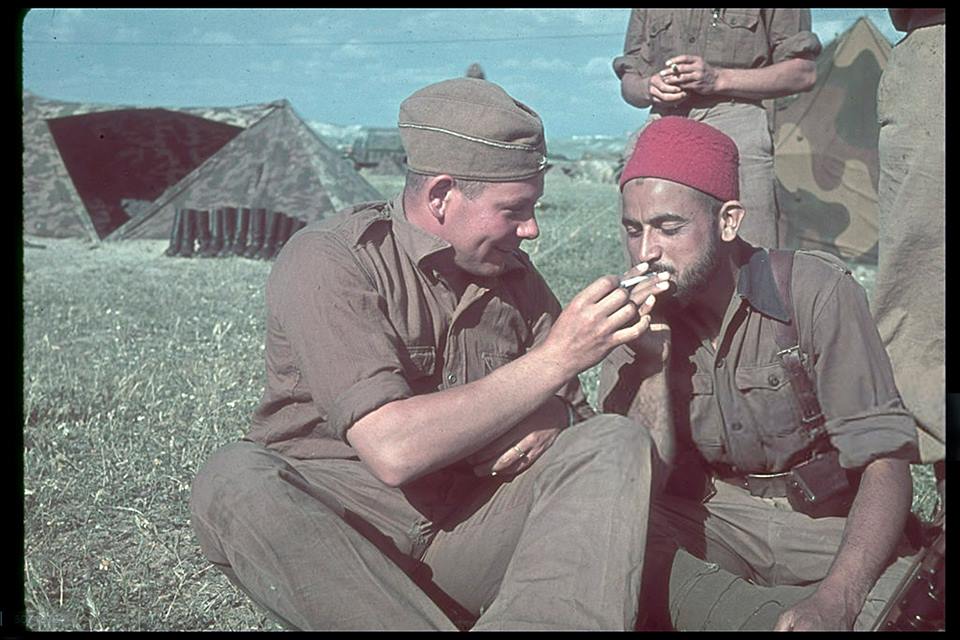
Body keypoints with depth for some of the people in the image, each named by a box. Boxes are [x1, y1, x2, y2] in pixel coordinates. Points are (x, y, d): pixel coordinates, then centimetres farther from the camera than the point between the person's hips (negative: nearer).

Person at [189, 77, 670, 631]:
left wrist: (550, 422, -13)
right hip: (333, 530, -4)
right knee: (235, 484, -33)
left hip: (471, 532, 5)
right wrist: (554, 360, -19)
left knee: (618, 441, -15)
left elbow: (575, 416, 13)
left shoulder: (511, 272, 8)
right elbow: (392, 450, -23)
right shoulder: (326, 260, -11)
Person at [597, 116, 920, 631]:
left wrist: (835, 599, -32)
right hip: (710, 523, 2)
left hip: (829, 523, -2)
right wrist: (651, 362, -19)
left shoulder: (816, 290, -11)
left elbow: (884, 463, -16)